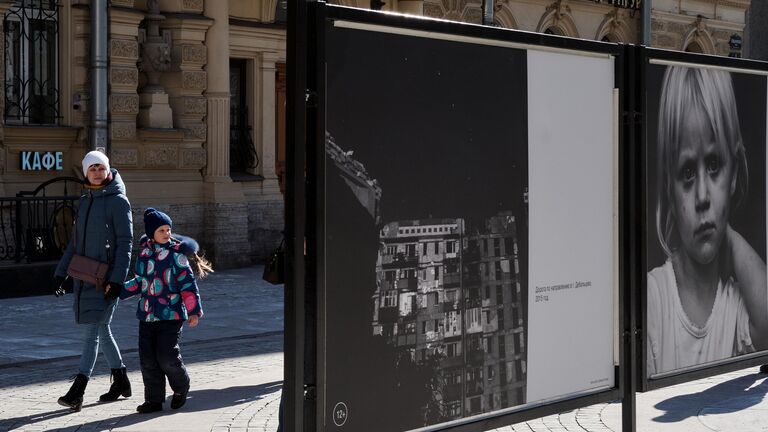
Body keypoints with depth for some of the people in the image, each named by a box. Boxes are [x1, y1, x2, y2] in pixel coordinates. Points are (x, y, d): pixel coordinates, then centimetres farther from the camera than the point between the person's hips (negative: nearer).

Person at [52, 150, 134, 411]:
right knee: (101, 329, 13)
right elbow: (76, 241, 18)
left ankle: (77, 391, -14)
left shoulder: (118, 201, -9)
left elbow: (125, 243, -13)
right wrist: (61, 272, 12)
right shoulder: (85, 201, 13)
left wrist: (117, 280, -20)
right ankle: (121, 382, 25)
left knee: (92, 330, -11)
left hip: (106, 277, -8)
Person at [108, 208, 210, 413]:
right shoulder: (144, 252, 9)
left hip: (171, 314, -5)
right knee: (148, 358, 3)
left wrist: (194, 311, -12)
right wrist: (119, 290, 12)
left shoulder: (176, 254, -7)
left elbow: (188, 284, -8)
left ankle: (181, 387, 18)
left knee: (167, 355, -11)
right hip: (147, 314, 5)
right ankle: (154, 400, 14)